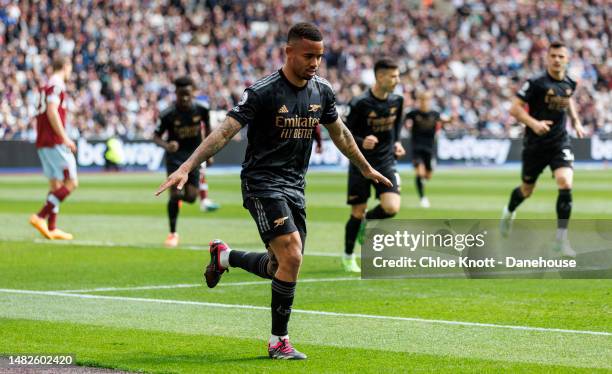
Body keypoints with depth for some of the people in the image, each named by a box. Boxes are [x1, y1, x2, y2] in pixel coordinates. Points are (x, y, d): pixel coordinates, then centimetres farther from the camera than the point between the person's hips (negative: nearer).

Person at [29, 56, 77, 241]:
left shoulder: (46, 86, 18)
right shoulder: (57, 85, -10)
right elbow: (52, 111, -20)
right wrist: (65, 138, -20)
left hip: (42, 142, 9)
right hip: (55, 142, -9)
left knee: (55, 185, 10)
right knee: (71, 182, -7)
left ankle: (51, 228, 7)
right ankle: (40, 217, -14)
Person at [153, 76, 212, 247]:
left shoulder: (201, 109, -11)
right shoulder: (168, 114, -19)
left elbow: (207, 127, 8)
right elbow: (156, 136, -11)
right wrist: (166, 146, -32)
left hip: (194, 154, 2)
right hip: (175, 154, -2)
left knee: (191, 197, -7)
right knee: (175, 194, -12)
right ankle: (172, 233, 5)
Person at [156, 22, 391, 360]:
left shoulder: (322, 91, 4)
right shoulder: (263, 92, -15)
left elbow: (338, 133, 22)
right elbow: (225, 131, -19)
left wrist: (366, 169, 32)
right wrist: (186, 168, -29)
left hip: (294, 186, 7)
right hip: (262, 183, -7)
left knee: (283, 267, 8)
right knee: (291, 258, -19)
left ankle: (224, 256, 35)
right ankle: (278, 341, -6)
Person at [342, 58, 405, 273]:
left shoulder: (397, 101, 0)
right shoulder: (360, 103, -15)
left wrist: (396, 143, 4)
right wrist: (361, 142, -27)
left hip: (385, 162, 4)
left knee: (392, 208, -16)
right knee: (357, 213, 1)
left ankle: (367, 221, 17)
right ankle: (348, 257, 23)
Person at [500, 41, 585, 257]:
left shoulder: (570, 83, 2)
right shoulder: (536, 83, -14)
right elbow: (515, 109, -14)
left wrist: (576, 121, 13)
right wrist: (534, 123, -29)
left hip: (560, 142, 2)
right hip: (535, 144, -2)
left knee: (566, 185, -20)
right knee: (527, 190, 14)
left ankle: (561, 238, -12)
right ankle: (509, 212, 50)